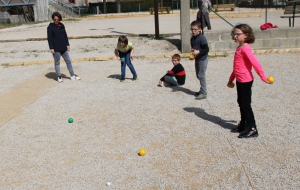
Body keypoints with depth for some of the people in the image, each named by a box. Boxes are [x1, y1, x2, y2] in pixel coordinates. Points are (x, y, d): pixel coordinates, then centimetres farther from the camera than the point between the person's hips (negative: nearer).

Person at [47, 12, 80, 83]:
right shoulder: (50, 27, -4)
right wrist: (51, 48, -12)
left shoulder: (62, 25, 10)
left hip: (64, 48, 5)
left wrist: (67, 44, 9)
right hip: (56, 49, -5)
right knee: (57, 63, 5)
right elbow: (49, 38, -7)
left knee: (68, 61, 8)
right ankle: (59, 77, 13)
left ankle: (72, 75, 15)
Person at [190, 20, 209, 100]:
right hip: (197, 59, 9)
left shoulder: (202, 38, -20)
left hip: (202, 59, -9)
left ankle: (203, 93, 3)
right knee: (198, 75, 16)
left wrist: (198, 51, -31)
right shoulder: (192, 38, 6)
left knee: (201, 75, -5)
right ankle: (202, 91, 29)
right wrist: (193, 50, 3)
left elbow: (206, 49, -22)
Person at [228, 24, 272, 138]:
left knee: (245, 104, -3)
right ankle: (243, 125, 30)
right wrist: (231, 79, 25)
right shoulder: (239, 48, 12)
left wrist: (263, 77, -25)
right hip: (240, 80, 9)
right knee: (241, 103, 17)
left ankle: (252, 129, 6)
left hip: (245, 80, -9)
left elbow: (255, 63, -24)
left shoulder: (245, 48, -18)